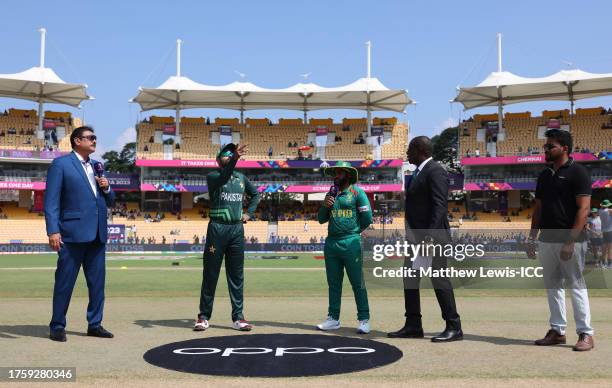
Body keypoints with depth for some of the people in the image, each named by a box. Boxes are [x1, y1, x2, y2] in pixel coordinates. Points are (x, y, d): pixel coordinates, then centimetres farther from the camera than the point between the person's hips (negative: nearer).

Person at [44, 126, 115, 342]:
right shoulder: (61, 164, -1)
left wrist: (107, 188, 0)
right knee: (65, 282, 0)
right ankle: (57, 326, 10)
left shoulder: (97, 166, 18)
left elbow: (109, 202, 22)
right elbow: (51, 200, -7)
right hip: (73, 233, -6)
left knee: (97, 281, 9)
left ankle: (95, 324, 18)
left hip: (97, 235, 6)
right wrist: (53, 231, -16)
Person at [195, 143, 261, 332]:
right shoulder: (213, 176, -1)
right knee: (211, 274, 1)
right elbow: (223, 178, -25)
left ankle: (237, 317, 11)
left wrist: (249, 213, 15)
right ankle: (204, 317, 9)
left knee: (237, 275, 6)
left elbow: (255, 193, 30)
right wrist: (235, 158, -39)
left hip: (237, 229, 4)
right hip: (217, 228, -4)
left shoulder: (241, 177, 15)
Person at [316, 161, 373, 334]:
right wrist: (325, 206, -1)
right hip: (331, 242, 6)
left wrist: (353, 231, 5)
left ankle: (364, 320, 0)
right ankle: (333, 319, 16)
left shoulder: (357, 192, -1)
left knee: (358, 283, -3)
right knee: (333, 283, 10)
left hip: (351, 243, -6)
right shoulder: (331, 194, 16)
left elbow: (367, 218, -6)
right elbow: (322, 219, 17)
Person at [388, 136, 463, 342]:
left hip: (432, 236, -10)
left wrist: (430, 236, -26)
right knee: (410, 280, 11)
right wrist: (411, 236, 17)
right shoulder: (417, 173, 17)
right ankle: (413, 326, 19)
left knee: (439, 280, -5)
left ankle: (454, 328, 4)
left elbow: (440, 205, -20)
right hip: (416, 236, 10)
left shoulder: (435, 171, -12)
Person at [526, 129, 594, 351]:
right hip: (546, 239, 7)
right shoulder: (544, 175, 15)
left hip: (570, 240, -7)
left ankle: (585, 334, 3)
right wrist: (532, 239, 12)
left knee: (576, 285, -4)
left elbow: (583, 209, -13)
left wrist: (570, 241, -20)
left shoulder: (577, 173, -7)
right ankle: (557, 331, 18)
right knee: (552, 286, 10)